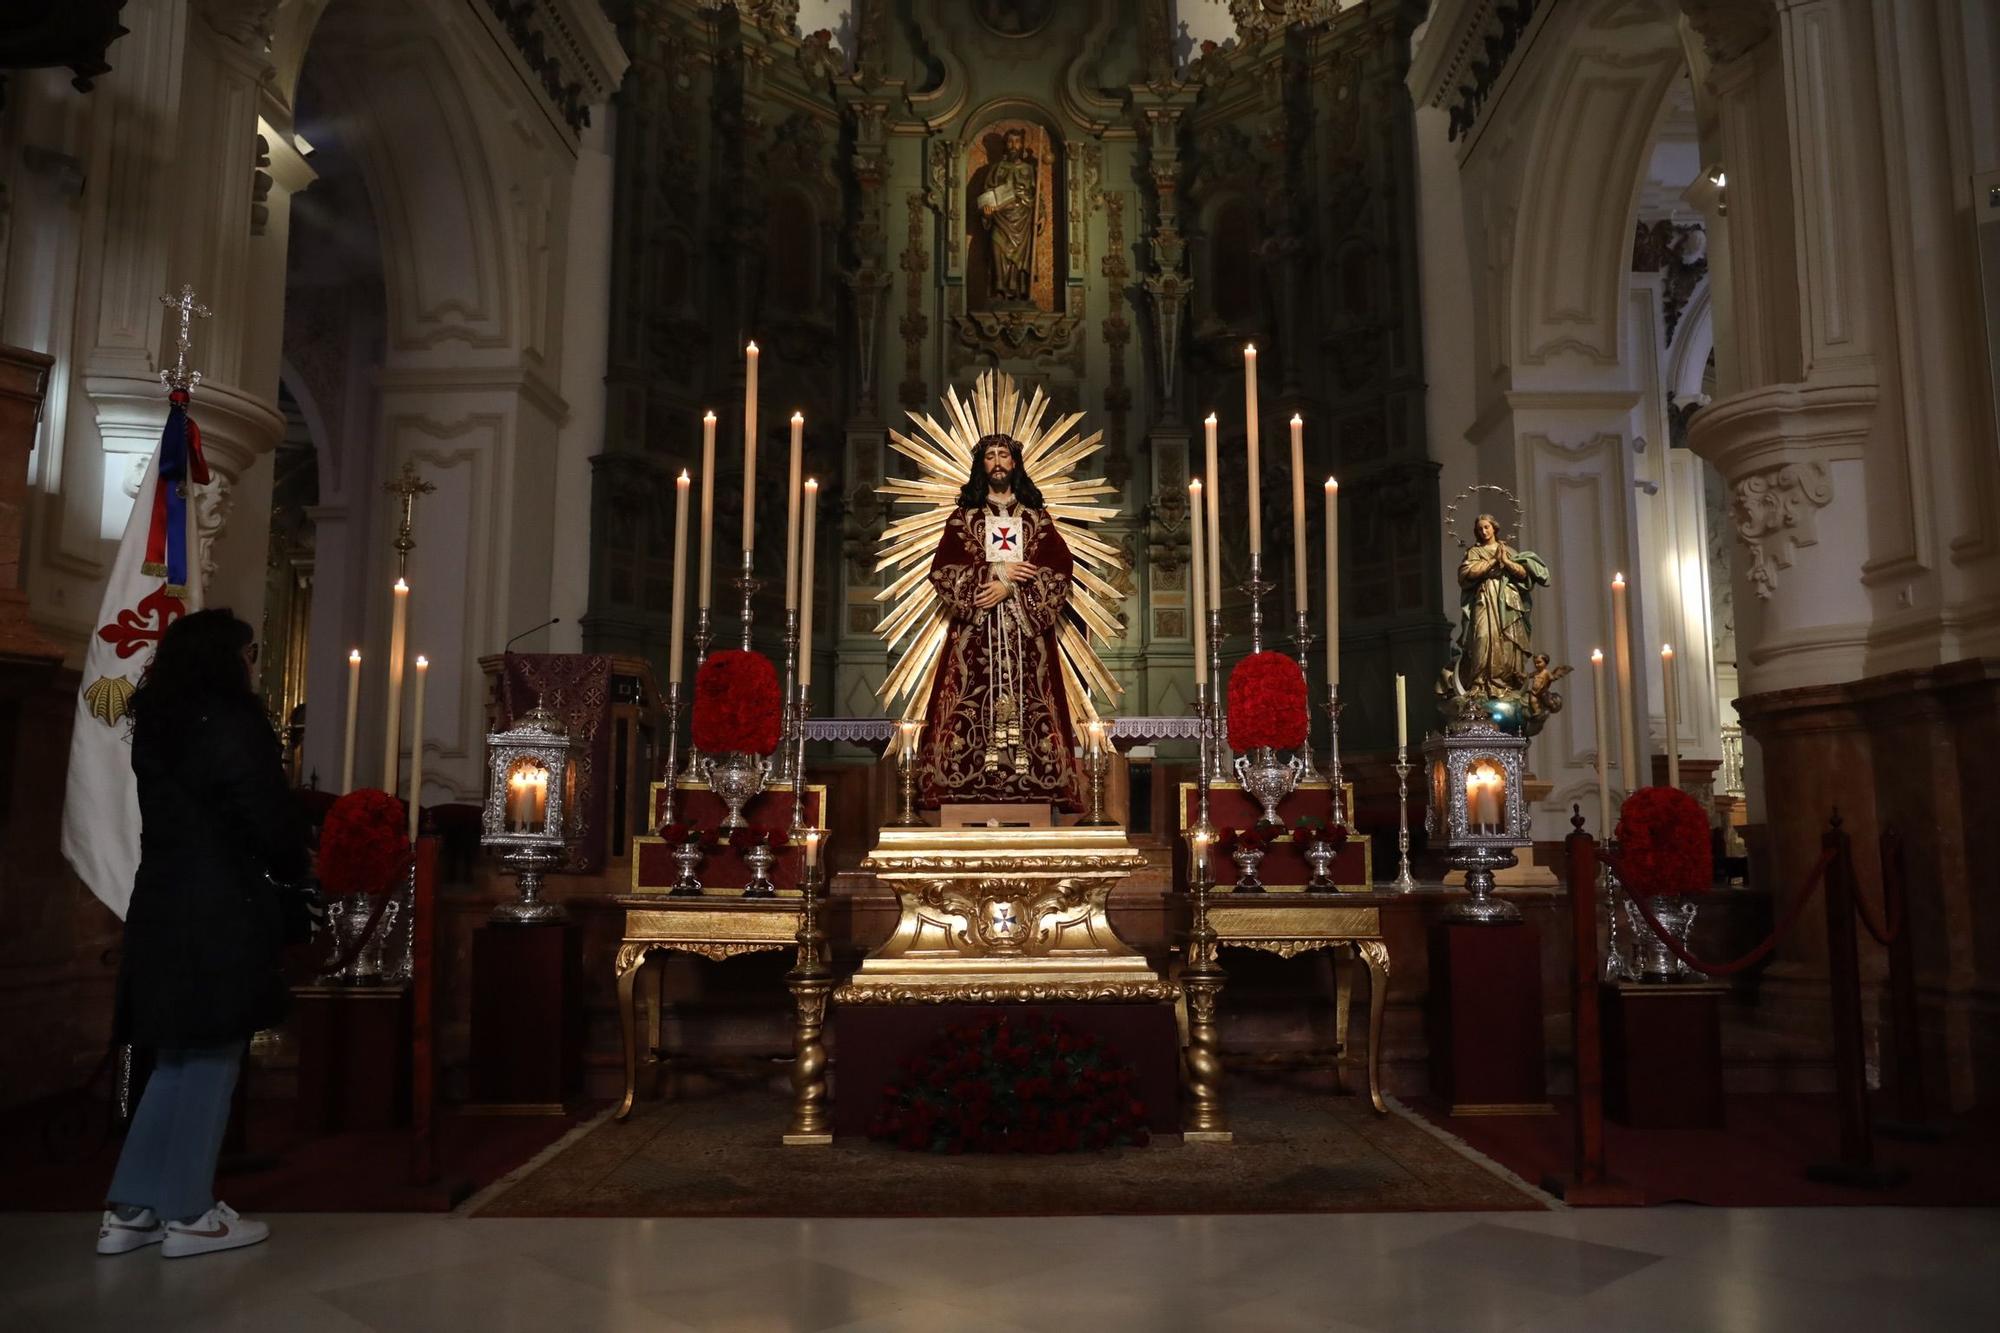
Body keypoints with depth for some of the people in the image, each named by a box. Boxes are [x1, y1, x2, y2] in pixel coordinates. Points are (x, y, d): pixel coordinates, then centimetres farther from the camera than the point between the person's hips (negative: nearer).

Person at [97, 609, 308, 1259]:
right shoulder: (233, 725, -13)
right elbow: (269, 819, -14)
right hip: (221, 914, -8)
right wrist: (297, 863, 7)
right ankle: (190, 1215, 11)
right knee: (210, 1062, 3)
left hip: (162, 907, 8)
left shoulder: (155, 726, 11)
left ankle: (129, 1209, 19)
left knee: (177, 1060, 17)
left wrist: (279, 854, 15)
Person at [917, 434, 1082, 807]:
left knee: (1027, 698, -7)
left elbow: (1061, 567, 0)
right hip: (976, 629, 0)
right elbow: (942, 569, 0)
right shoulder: (964, 517, 11)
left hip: (1027, 627, 0)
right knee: (974, 700, -9)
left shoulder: (1037, 518, 12)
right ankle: (973, 776, -9)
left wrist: (1010, 585, -12)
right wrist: (996, 571, -9)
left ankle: (1030, 773, -6)